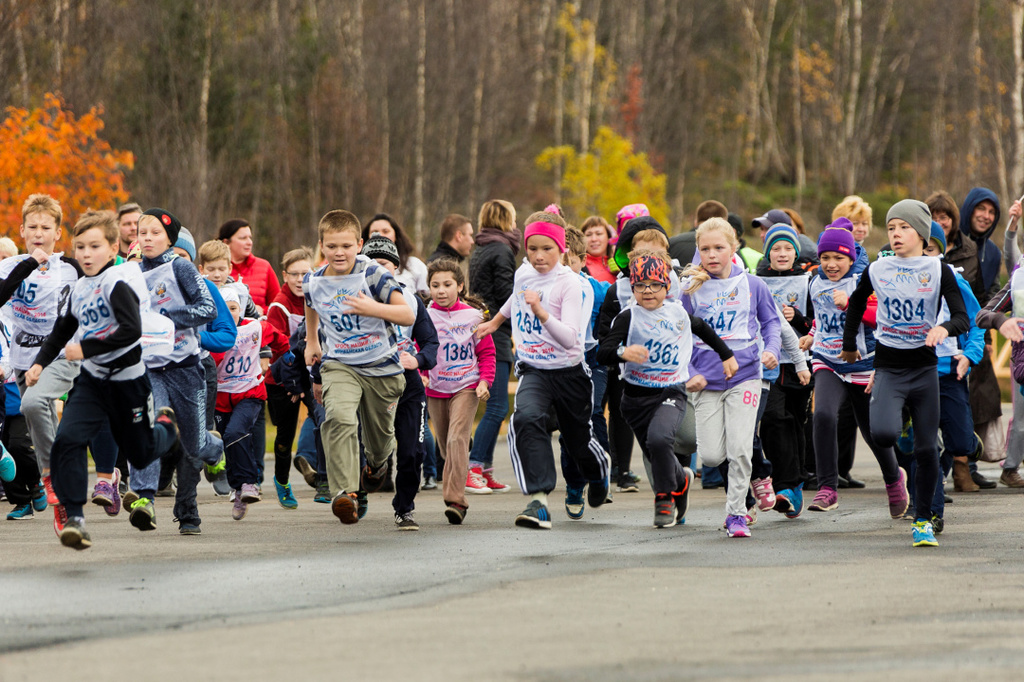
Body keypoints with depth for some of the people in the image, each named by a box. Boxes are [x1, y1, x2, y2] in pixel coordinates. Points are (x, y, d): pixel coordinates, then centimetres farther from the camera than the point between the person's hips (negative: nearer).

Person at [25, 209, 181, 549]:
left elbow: (132, 330, -29)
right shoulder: (80, 289, 6)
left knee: (140, 452, 11)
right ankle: (72, 515, -15)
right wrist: (40, 362, 16)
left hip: (128, 378, -6)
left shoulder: (118, 283, -18)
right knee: (67, 438, -18)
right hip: (92, 379, 6)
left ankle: (166, 425, 46)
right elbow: (63, 329, 24)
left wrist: (85, 349, -24)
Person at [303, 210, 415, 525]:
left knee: (380, 433, 16)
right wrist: (311, 342, 31)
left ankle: (377, 464, 55)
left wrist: (372, 308, -36)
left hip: (382, 367, -1)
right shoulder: (314, 282, -4)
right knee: (339, 417, -28)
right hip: (339, 365, 1)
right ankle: (345, 493, -35)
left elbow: (409, 315, -22)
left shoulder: (372, 275, -17)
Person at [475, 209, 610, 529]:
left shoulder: (569, 283, -16)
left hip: (568, 371, -3)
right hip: (533, 370, 3)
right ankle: (539, 501, -35)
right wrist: (496, 321, 42)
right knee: (526, 418, -29)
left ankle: (599, 471, 55)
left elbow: (570, 337, -27)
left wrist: (541, 311, -40)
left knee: (578, 438, 16)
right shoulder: (523, 274, 0)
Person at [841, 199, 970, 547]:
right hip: (888, 368, 0)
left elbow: (963, 319, -10)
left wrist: (945, 328, -32)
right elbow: (856, 303, 22)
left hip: (924, 368, 0)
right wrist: (849, 344, 27)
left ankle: (923, 520, 16)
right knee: (883, 434, -25)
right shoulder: (877, 270, 2)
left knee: (927, 449, 0)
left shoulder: (939, 271, -3)